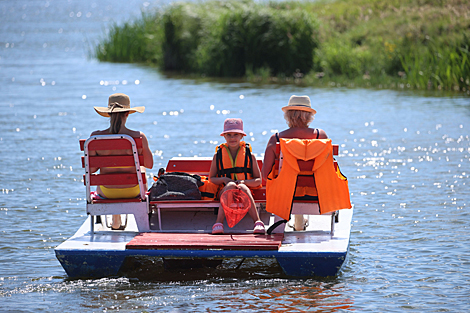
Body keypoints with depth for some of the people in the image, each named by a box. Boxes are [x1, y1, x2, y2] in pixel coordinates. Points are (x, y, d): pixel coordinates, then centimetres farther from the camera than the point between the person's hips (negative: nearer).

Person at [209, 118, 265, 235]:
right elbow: (211, 178, 15)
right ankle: (219, 223, -47)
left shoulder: (249, 155, 11)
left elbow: (258, 180, 8)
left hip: (245, 188, 0)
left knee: (243, 188, -38)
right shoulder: (218, 156, 14)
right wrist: (224, 179, -7)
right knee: (230, 185, -37)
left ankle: (258, 222, -47)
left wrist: (244, 182, -13)